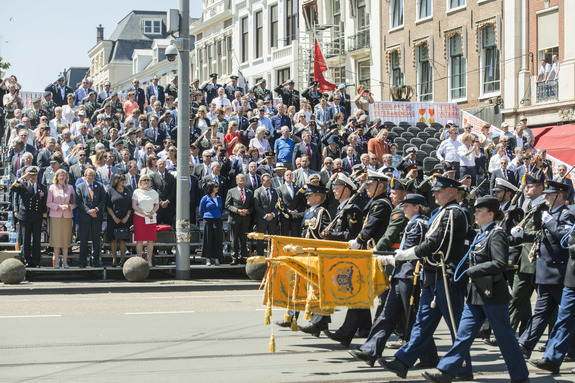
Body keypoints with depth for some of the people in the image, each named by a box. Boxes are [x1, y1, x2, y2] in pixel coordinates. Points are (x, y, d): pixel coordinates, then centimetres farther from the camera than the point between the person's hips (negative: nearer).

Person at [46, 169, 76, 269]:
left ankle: (65, 262, 6)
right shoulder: (52, 187, 4)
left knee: (66, 239, 1)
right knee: (56, 238, -3)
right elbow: (48, 203, 3)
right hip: (55, 216, -2)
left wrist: (69, 206, -9)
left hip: (67, 216, 2)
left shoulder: (70, 187, 9)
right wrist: (59, 206, -11)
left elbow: (75, 203, 11)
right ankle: (57, 262, 3)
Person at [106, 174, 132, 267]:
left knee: (123, 239, -2)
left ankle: (122, 260, 0)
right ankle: (114, 259, 3)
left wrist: (127, 217, -3)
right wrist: (114, 217, -9)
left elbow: (130, 206, 10)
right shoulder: (110, 190, 2)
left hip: (125, 220, 2)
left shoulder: (127, 191, 11)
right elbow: (108, 206, -1)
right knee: (113, 239, -1)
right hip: (113, 220, -2)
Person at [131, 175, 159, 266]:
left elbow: (157, 205, 14)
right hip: (139, 217, -2)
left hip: (151, 218, 2)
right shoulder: (136, 192, 4)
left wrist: (152, 212, -7)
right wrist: (144, 213, -13)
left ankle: (149, 260, 3)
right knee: (139, 240, -5)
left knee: (151, 240, -1)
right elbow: (134, 206, -2)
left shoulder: (154, 192, 12)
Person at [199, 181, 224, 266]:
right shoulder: (205, 198, -3)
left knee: (218, 239, 1)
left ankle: (216, 259, 6)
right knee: (208, 239, -2)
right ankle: (208, 260, 3)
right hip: (208, 221, -4)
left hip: (218, 221, 4)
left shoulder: (219, 198, 11)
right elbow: (201, 211, 6)